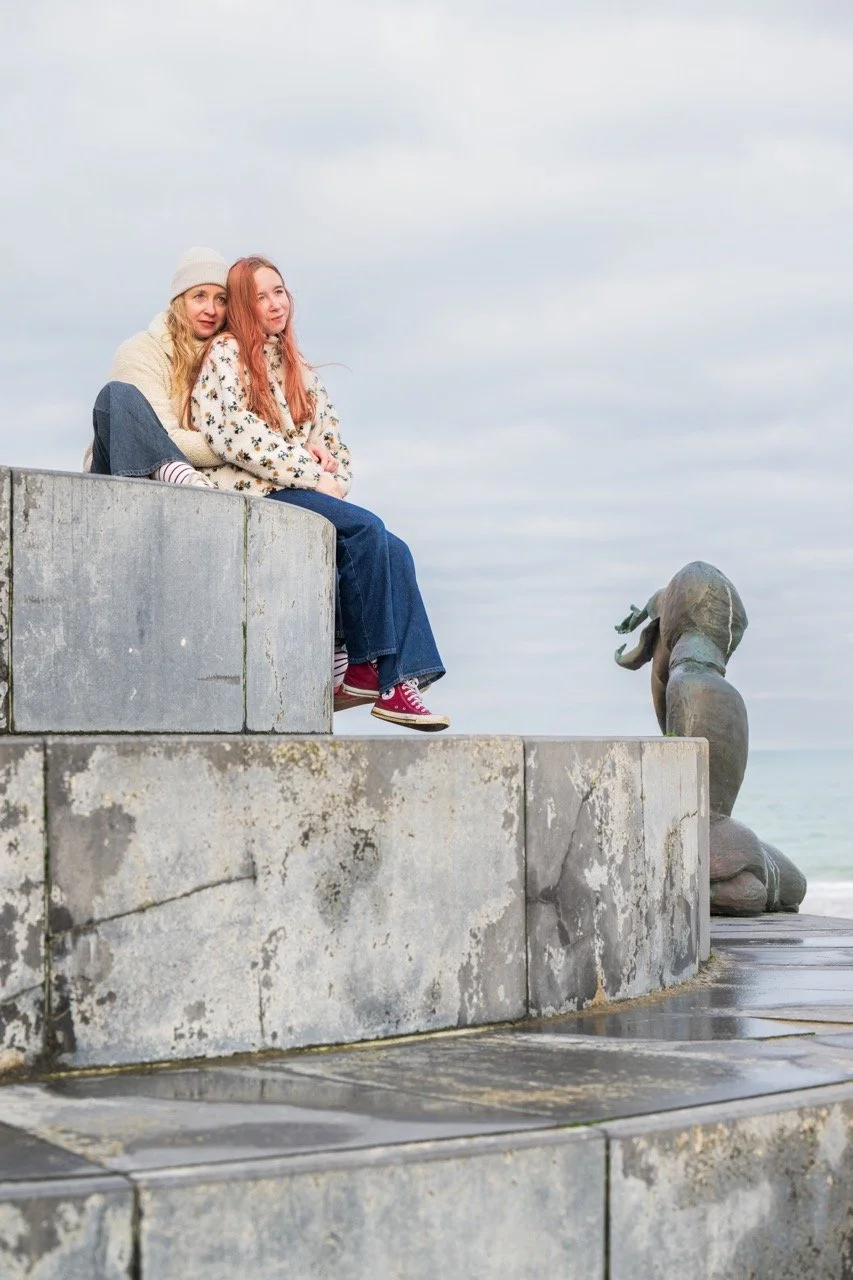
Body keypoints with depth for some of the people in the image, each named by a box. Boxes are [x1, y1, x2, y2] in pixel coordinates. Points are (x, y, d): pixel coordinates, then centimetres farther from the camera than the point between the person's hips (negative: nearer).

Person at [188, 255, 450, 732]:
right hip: (249, 493, -7)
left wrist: (328, 466, -3)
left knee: (393, 550, -18)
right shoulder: (226, 353, 3)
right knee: (364, 528, -28)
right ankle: (366, 667, -21)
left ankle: (401, 680, -27)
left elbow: (333, 439, 22)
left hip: (298, 492, 7)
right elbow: (232, 434, -11)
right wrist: (312, 476, -12)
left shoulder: (296, 366, 25)